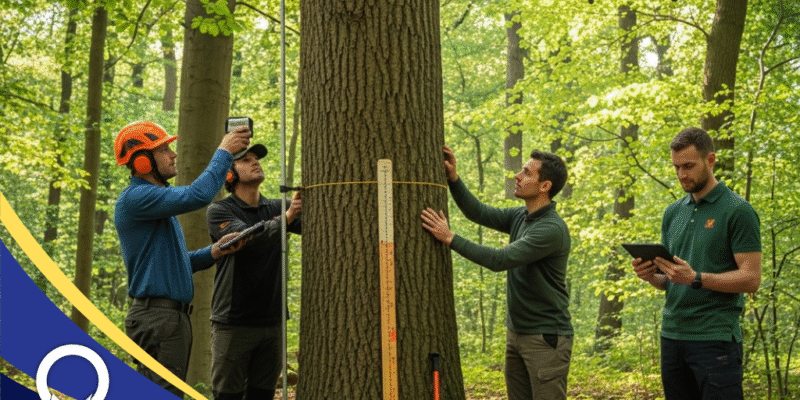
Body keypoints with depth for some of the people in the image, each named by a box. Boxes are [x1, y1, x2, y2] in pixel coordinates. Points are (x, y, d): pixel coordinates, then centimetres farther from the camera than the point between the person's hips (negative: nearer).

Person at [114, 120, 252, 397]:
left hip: (174, 318, 10)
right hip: (156, 319, -10)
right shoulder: (135, 198, -13)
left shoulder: (157, 202, 21)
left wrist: (213, 252, 7)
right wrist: (224, 152, -14)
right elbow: (198, 195, -26)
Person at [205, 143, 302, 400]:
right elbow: (250, 241, -20)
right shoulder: (219, 212, -3)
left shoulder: (275, 209, 12)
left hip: (271, 321, 4)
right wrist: (286, 218, -33)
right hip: (233, 323, -4)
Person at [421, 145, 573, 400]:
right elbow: (479, 213, 8)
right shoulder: (520, 217, 8)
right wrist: (453, 178, -4)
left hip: (546, 338, -9)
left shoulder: (552, 229, -21)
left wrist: (450, 238, -24)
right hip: (516, 332, 9)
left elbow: (500, 260, -25)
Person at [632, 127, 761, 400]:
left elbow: (751, 279, -11)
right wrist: (650, 276, -3)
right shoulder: (673, 213, 14)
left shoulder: (737, 211, -5)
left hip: (716, 339, -6)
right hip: (672, 335, 6)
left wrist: (695, 278, -23)